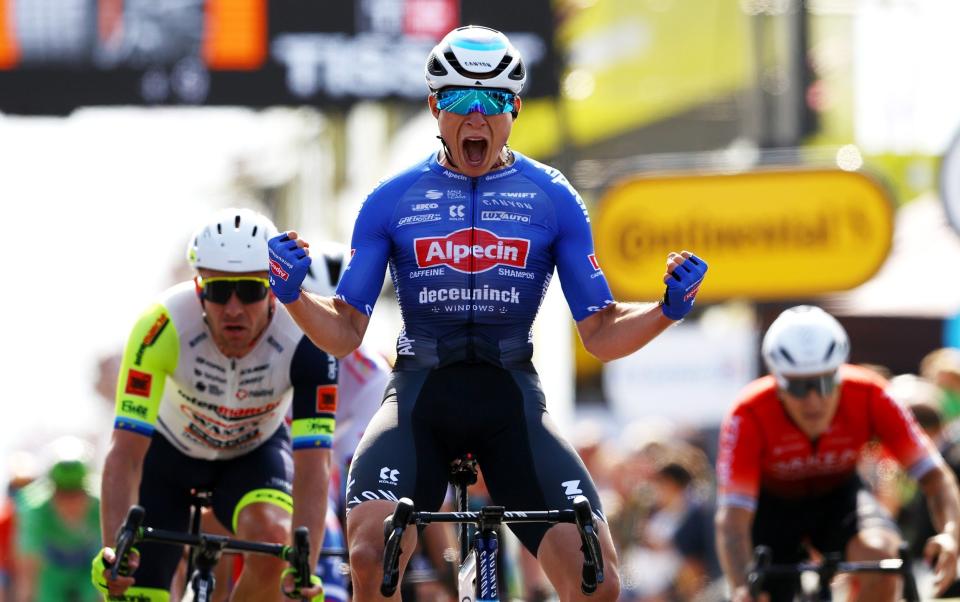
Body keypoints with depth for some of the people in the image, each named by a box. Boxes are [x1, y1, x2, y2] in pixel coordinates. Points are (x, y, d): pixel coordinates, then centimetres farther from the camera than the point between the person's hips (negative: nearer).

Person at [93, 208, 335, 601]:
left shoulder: (304, 341, -33)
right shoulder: (163, 327, -35)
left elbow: (312, 467, -35)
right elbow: (125, 454, -36)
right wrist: (112, 550, -49)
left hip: (256, 451, 0)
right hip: (169, 447, 0)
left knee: (273, 539, -32)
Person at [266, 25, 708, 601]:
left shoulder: (553, 199, 4)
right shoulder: (392, 201, 4)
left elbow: (600, 334, 4)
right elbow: (345, 333, 3)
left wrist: (667, 310, -14)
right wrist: (294, 295, -17)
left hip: (511, 401, 1)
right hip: (420, 398, 0)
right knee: (368, 555, -28)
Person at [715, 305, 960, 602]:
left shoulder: (869, 396, -29)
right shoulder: (749, 415, -34)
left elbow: (934, 475, -28)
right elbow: (732, 521, -39)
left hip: (837, 496, 1)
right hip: (773, 505, -1)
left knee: (879, 552, -30)